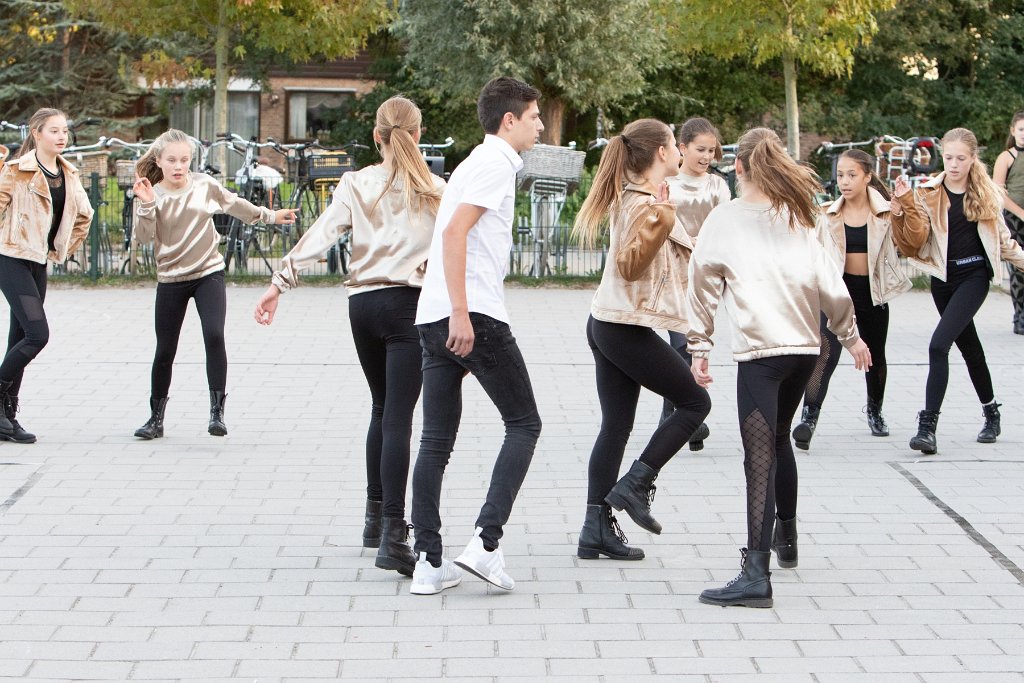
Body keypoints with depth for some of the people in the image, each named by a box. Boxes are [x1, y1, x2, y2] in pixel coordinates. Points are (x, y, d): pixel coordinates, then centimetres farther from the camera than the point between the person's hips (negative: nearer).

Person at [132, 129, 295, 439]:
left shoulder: (204, 184, 0)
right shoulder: (152, 194, -5)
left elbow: (234, 205, 18)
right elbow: (144, 237, -17)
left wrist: (270, 216, 27)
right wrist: (147, 206, -31)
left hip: (209, 274, 0)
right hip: (171, 280, 0)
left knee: (214, 336, -20)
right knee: (165, 351, 5)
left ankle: (217, 410, -16)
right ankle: (156, 418, 20)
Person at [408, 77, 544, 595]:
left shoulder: (479, 162, 24)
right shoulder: (496, 164, -6)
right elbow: (454, 231, -19)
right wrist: (461, 314, -24)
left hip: (435, 318, 9)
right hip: (473, 315, -9)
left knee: (436, 440, 5)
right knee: (523, 424, 1)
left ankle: (429, 562, 4)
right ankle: (485, 542, -9)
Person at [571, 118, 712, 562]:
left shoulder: (631, 196, 14)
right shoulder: (646, 204, -15)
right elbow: (629, 266, -21)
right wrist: (659, 227, -31)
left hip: (607, 324, 9)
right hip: (627, 327, -9)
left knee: (615, 426, 8)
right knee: (694, 401, 4)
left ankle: (596, 530, 5)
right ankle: (634, 485, 0)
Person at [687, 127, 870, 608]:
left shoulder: (723, 219, 1)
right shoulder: (796, 217, 12)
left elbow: (703, 286, 0)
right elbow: (827, 282, 10)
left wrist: (699, 347, 7)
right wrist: (850, 335, 21)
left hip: (759, 351, -5)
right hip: (805, 346, 5)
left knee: (760, 457, -11)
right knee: (778, 439, 26)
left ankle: (756, 573, -18)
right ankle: (786, 539, 38)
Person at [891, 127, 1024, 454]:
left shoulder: (986, 194, 3)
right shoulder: (928, 194, -1)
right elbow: (916, 240, -11)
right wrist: (905, 205, -23)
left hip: (974, 276, -3)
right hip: (943, 278, 3)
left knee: (939, 344, -19)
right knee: (969, 347, 18)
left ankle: (928, 425, -20)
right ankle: (991, 412, 40)